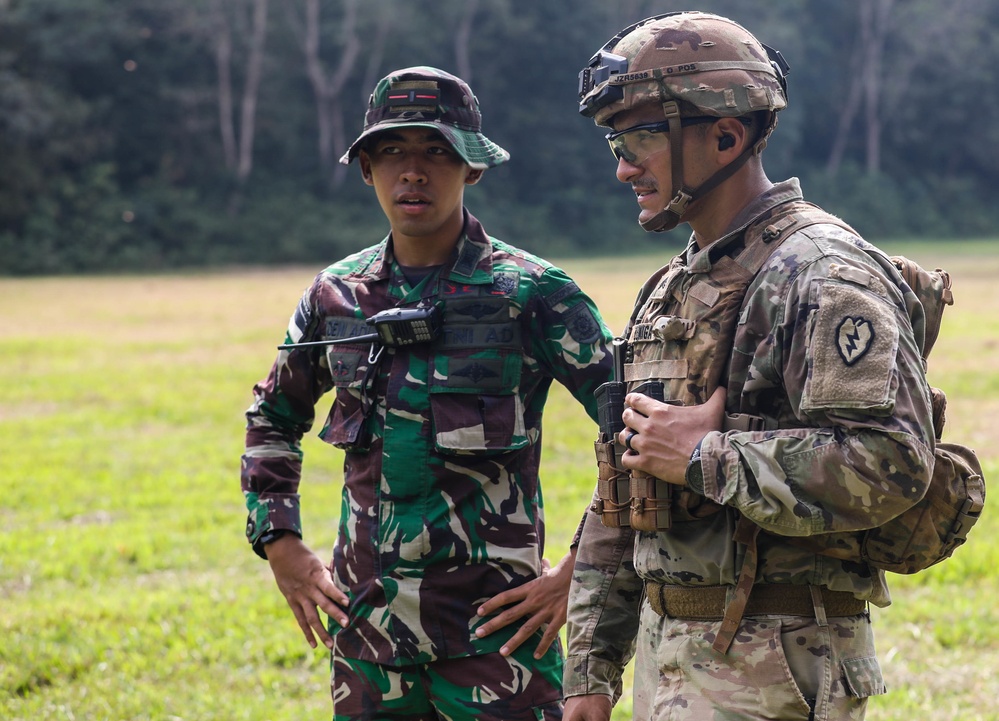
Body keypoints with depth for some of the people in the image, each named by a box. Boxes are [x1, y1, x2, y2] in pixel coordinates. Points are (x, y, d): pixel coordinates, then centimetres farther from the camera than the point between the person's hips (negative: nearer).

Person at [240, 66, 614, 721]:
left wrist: (580, 573, -10)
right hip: (368, 622, 4)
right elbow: (273, 419, 23)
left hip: (492, 623, -4)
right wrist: (281, 545, 13)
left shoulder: (532, 293, -6)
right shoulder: (337, 294, 7)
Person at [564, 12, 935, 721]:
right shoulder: (672, 290, 17)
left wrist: (704, 458, -18)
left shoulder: (823, 276, -12)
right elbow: (617, 508, 20)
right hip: (668, 655, 9)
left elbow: (890, 461, -25)